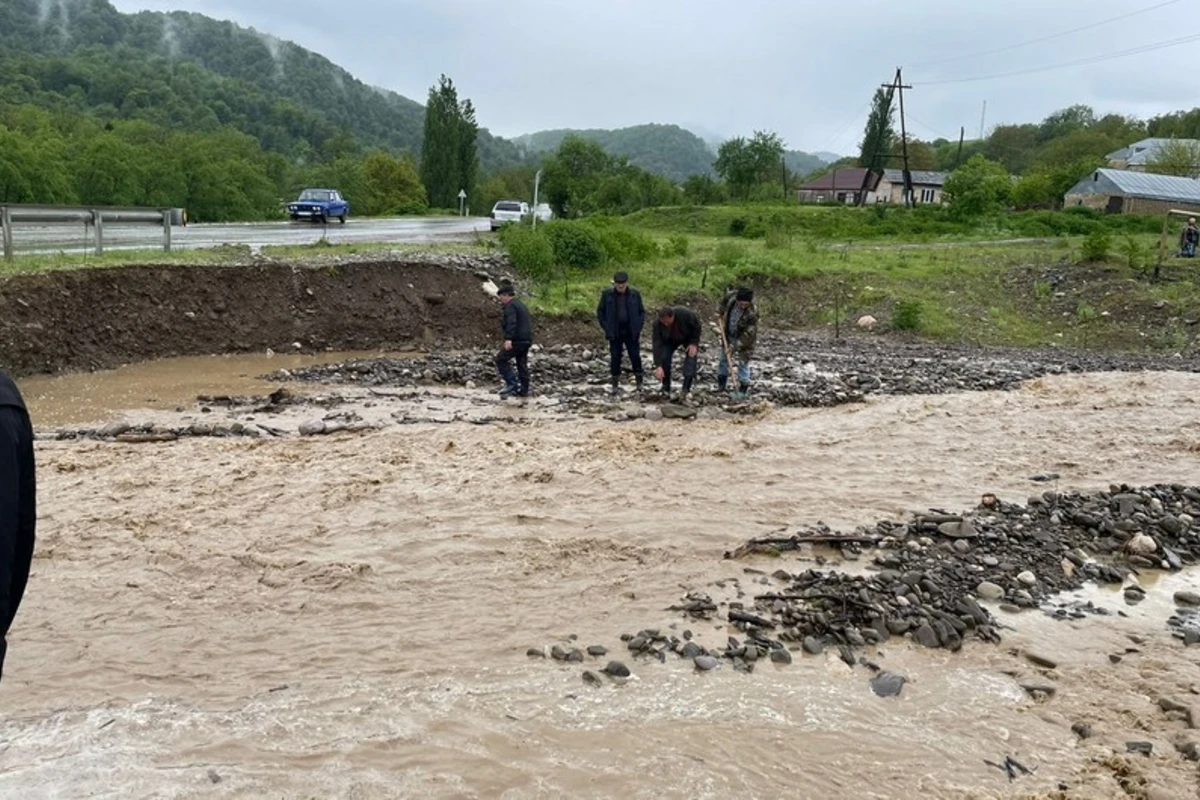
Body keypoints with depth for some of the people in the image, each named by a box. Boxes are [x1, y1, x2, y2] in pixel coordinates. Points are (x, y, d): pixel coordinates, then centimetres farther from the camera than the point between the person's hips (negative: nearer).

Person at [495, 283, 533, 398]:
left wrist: (508, 339, -34)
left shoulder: (510, 305, -9)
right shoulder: (521, 305, 22)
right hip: (526, 340, 10)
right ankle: (523, 390, 16)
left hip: (517, 340, -10)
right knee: (522, 364, 13)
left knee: (501, 359, -4)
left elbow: (511, 323, -25)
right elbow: (529, 321, 30)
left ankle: (511, 384, -11)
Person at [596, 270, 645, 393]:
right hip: (615, 333, 0)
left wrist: (639, 327, -3)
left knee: (635, 356, -1)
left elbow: (641, 312, 7)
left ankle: (639, 383, 10)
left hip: (631, 332, 0)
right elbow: (600, 312, 4)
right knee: (615, 358, 2)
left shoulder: (634, 294, -2)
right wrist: (606, 328, -4)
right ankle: (614, 384, 11)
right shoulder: (607, 294, -3)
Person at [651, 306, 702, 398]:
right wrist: (658, 366, -40)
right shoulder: (658, 324, -34)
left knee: (691, 358, -19)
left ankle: (686, 390, -15)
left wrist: (694, 343, -24)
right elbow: (657, 345, -34)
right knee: (664, 358, -16)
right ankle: (665, 389, -2)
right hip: (670, 340, 1)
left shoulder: (686, 314, -40)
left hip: (688, 337, -1)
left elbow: (697, 326, -21)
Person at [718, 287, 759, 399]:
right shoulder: (731, 296, -22)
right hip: (729, 335, 6)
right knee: (724, 358, 16)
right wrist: (723, 317, 1)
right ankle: (721, 384, 33)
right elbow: (724, 302, 5)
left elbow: (748, 334, -29)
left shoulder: (752, 313, -35)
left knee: (743, 363, -3)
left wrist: (735, 346, -28)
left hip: (744, 339, -6)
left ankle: (743, 388, 11)